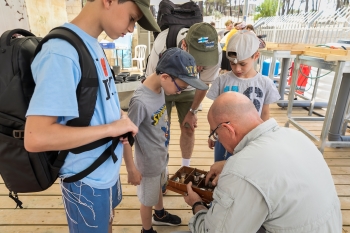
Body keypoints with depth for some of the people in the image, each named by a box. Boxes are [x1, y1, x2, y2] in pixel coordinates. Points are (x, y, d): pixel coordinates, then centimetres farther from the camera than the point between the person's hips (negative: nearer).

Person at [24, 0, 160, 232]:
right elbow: (35, 138, -31)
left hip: (108, 170, 8)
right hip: (88, 180, -7)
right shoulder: (62, 52, -27)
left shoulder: (94, 46, 2)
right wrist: (111, 127, -26)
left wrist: (119, 115, -5)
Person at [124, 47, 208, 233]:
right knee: (148, 200, 19)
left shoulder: (159, 88, -10)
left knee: (158, 188, 32)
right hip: (149, 162, -7)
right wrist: (131, 169, -16)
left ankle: (160, 215, 60)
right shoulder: (140, 102, -34)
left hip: (161, 156, 7)